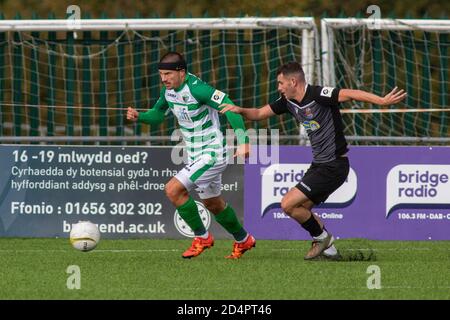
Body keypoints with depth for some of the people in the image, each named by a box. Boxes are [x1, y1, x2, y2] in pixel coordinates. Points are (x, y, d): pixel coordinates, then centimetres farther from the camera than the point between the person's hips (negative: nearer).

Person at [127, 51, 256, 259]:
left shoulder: (196, 89, -25)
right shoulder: (168, 90, 1)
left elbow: (230, 108, -28)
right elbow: (157, 115, 17)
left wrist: (242, 141, -35)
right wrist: (138, 116, -4)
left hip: (212, 155, -9)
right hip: (195, 155, 9)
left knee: (173, 190, -18)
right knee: (212, 203, 21)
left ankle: (202, 237, -3)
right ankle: (243, 240, 41)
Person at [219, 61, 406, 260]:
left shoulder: (318, 95, -19)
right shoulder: (288, 102, 6)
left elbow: (351, 94, -29)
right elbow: (259, 114, 14)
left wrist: (382, 101, -42)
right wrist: (240, 110, -6)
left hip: (334, 166, -9)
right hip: (319, 164, 9)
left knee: (288, 204, -11)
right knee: (300, 210, 13)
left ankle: (321, 237, 7)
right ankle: (328, 250, 20)